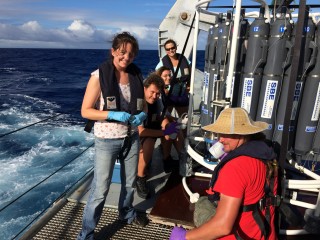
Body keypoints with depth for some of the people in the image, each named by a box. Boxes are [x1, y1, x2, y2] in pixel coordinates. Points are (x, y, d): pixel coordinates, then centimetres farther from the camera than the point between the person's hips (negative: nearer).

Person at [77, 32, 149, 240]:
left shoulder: (136, 75, 1)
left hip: (131, 137, 5)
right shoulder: (99, 76, -13)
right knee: (100, 189, 1)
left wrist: (142, 115, -12)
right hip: (107, 140, -5)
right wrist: (113, 115, -26)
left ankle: (127, 213, 48)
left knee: (130, 182, 21)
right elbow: (85, 111, -13)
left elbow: (143, 104, 10)